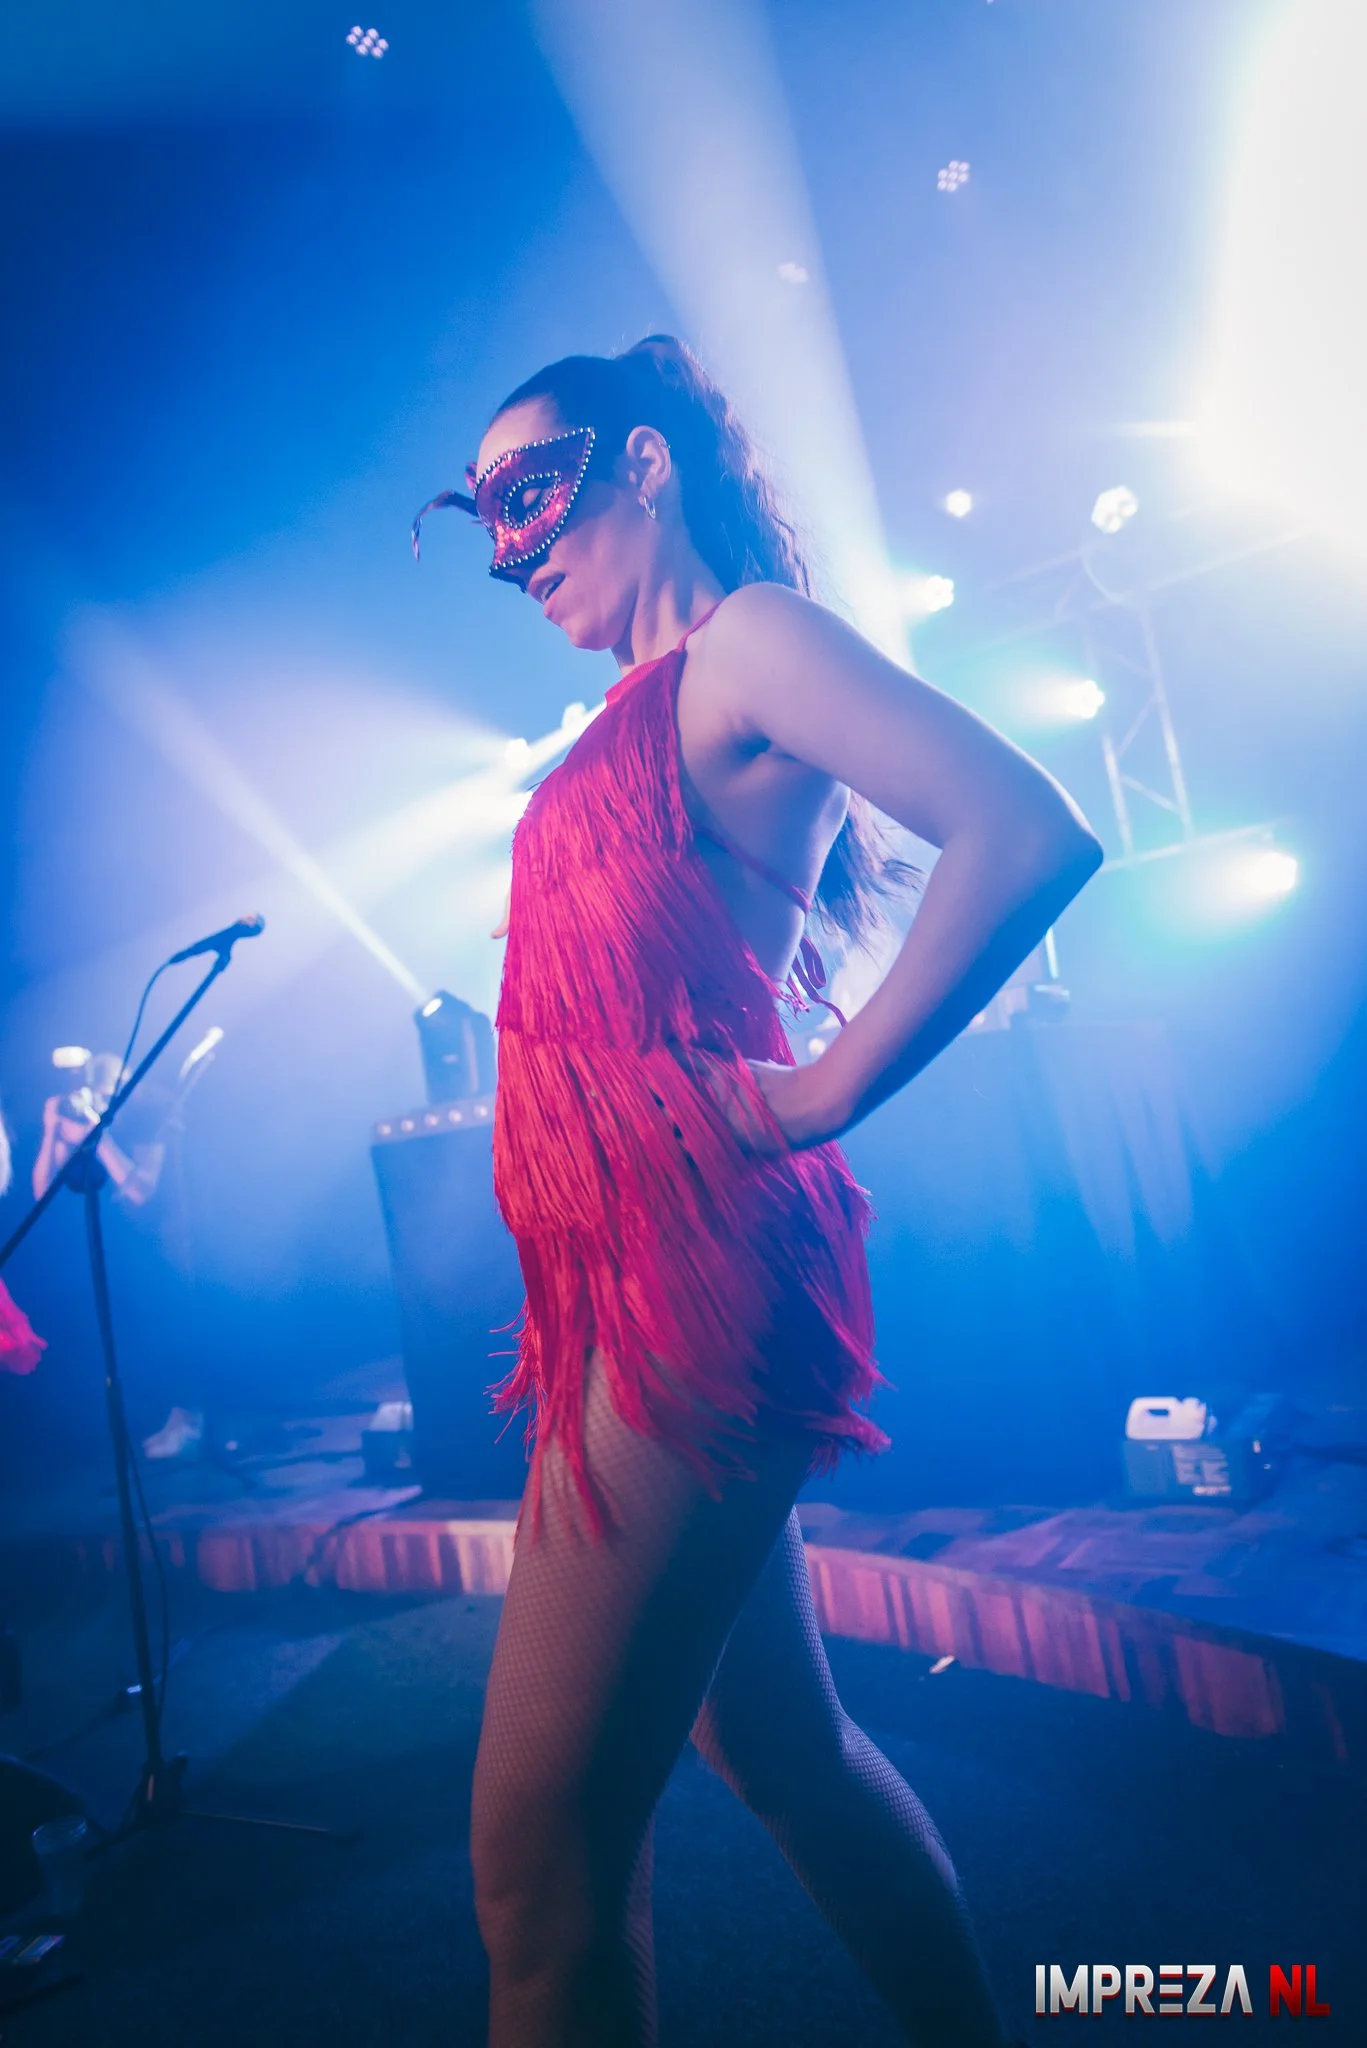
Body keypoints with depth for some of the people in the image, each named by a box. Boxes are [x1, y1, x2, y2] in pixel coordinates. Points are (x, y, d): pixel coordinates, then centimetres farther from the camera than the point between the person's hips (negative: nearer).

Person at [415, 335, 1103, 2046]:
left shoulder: (748, 636, -4)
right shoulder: (637, 716, 20)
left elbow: (1029, 833, -17)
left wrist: (822, 1096, -16)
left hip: (692, 1260, -9)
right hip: (619, 1265, 9)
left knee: (540, 1852, -2)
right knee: (779, 1746, 20)